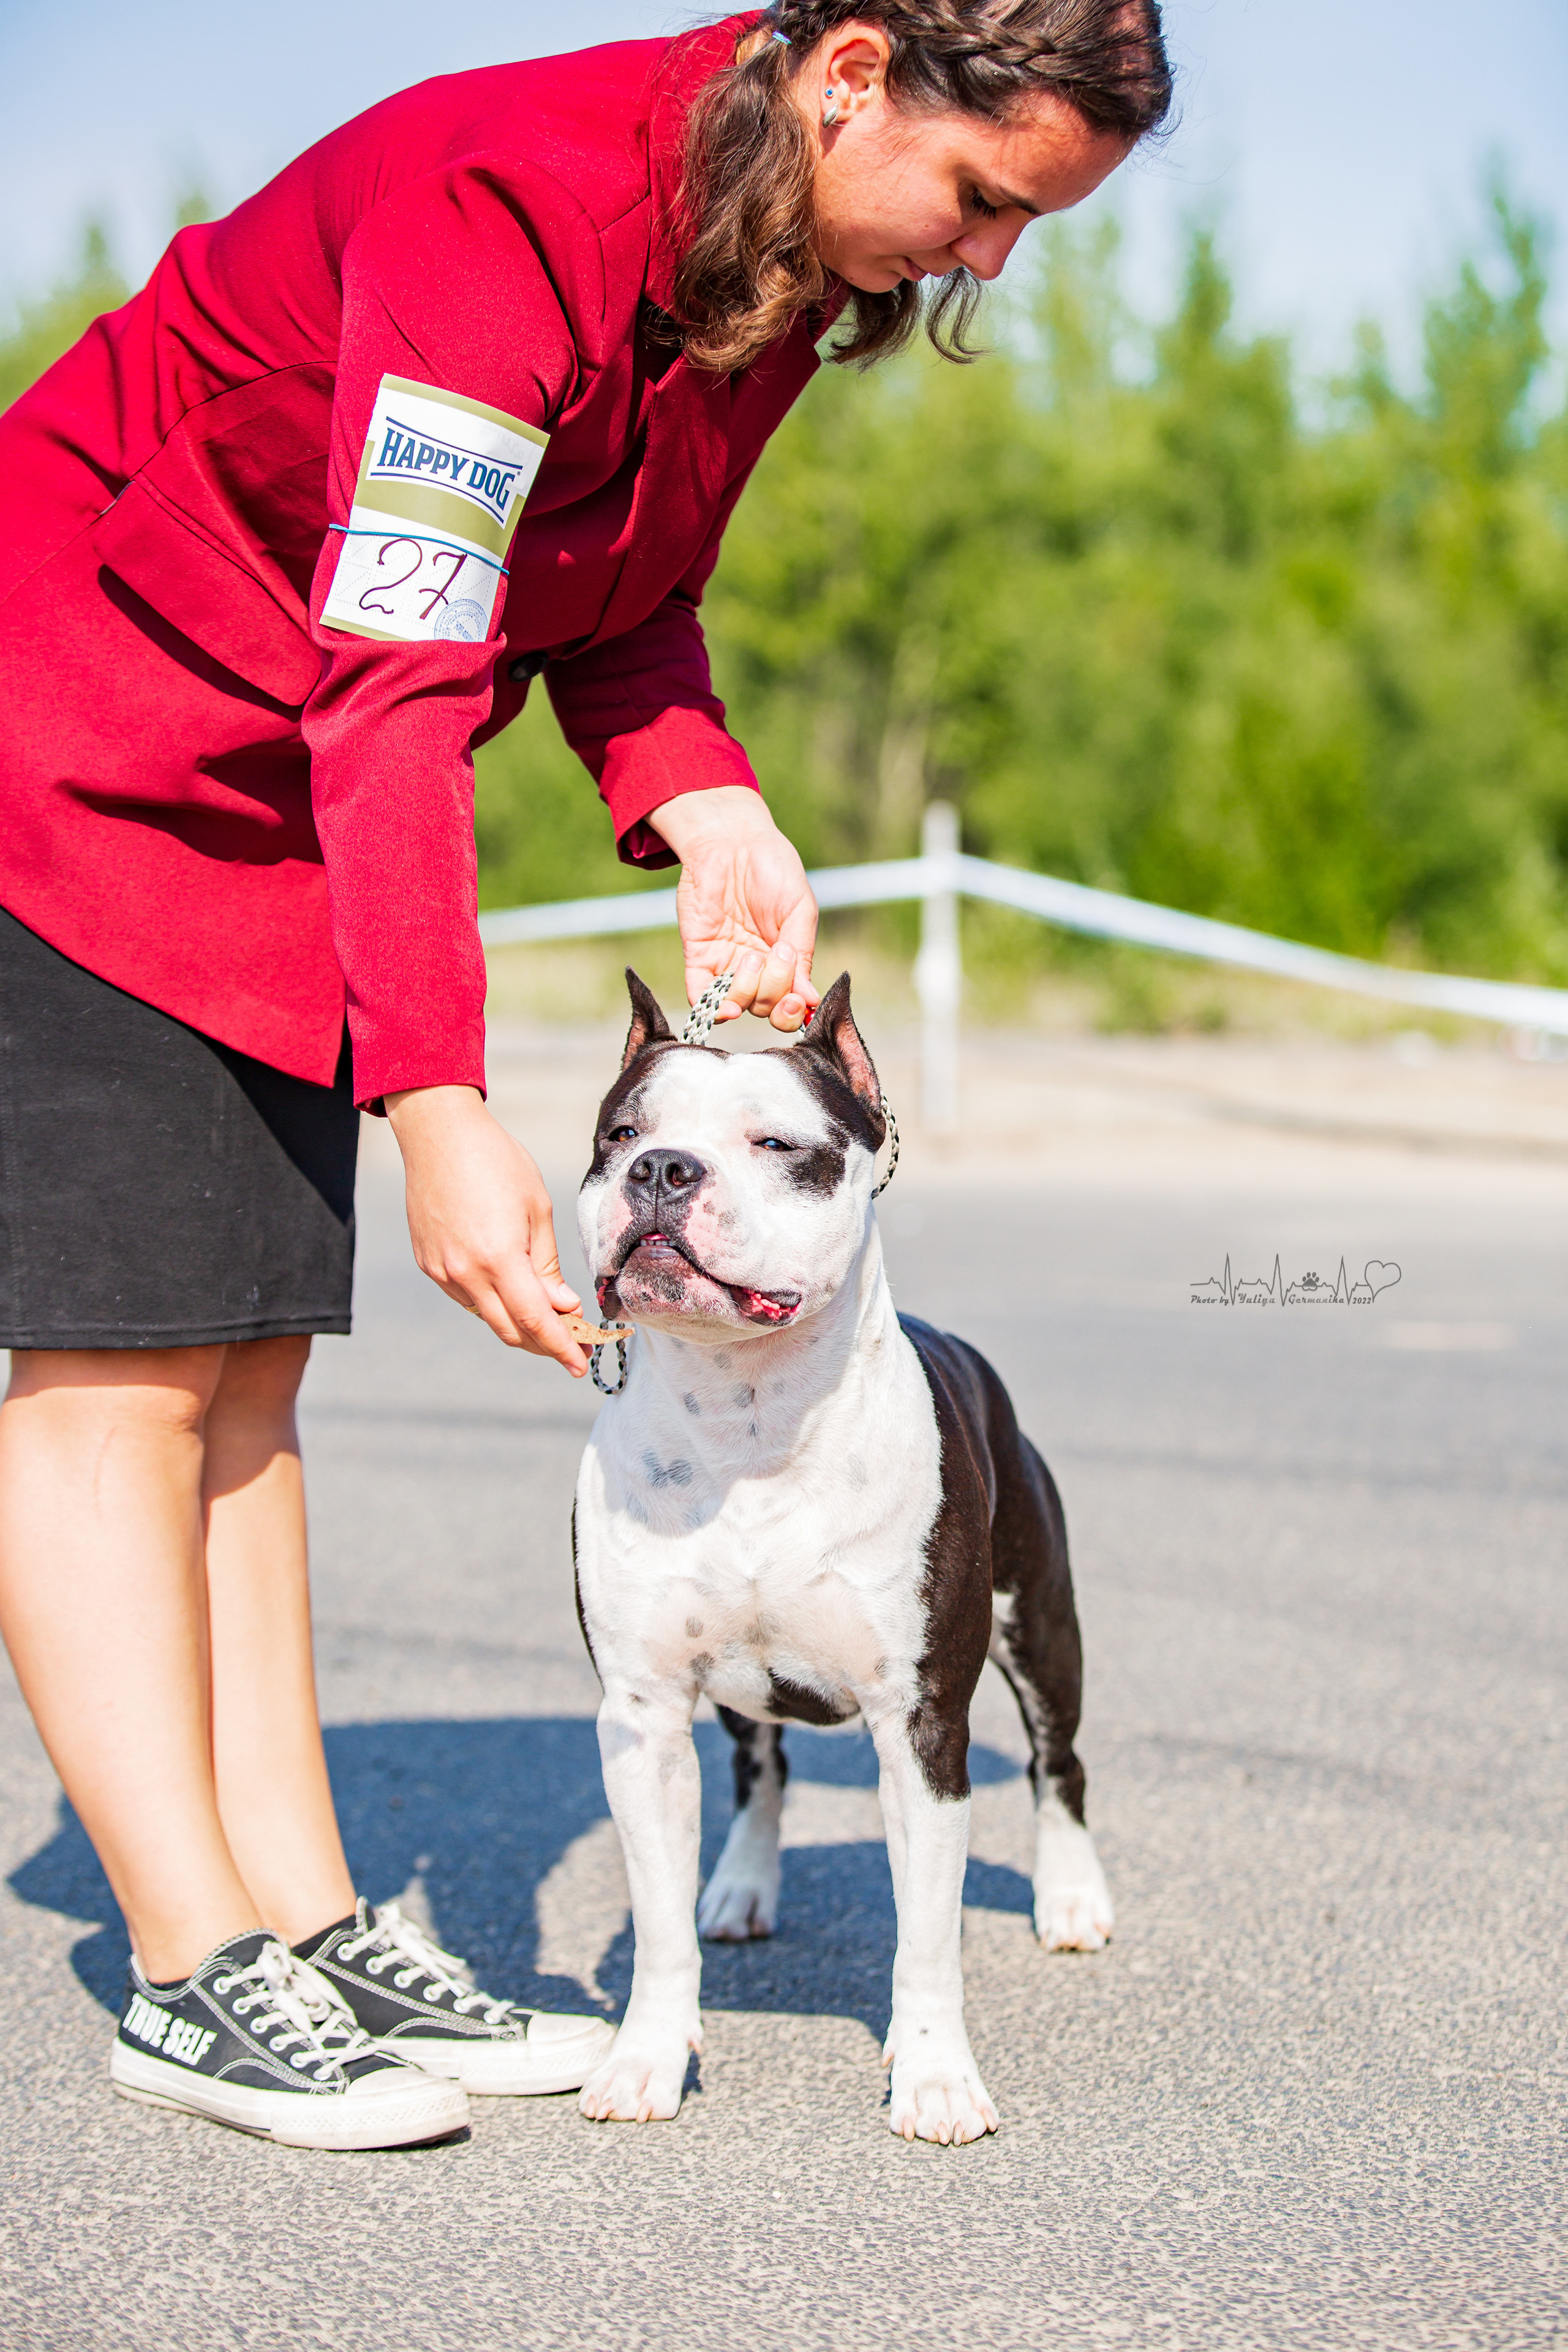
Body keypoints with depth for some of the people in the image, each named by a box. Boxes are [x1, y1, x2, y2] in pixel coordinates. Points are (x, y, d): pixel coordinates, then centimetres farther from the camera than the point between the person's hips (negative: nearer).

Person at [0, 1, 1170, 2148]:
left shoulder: (780, 257, -2)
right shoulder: (514, 205, -29)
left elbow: (619, 595, 8)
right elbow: (394, 692, -32)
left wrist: (715, 820, -12)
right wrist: (446, 1115, -36)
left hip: (280, 802, 9)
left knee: (248, 1356, 6)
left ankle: (311, 1923, 7)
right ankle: (194, 1970, -4)